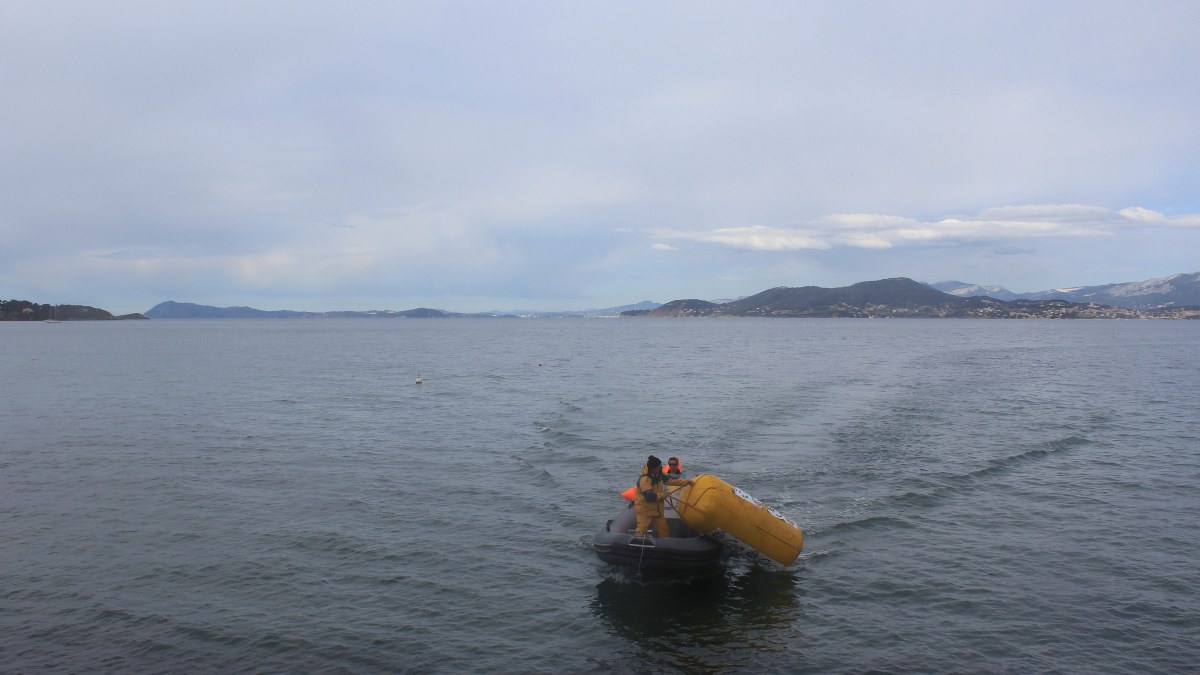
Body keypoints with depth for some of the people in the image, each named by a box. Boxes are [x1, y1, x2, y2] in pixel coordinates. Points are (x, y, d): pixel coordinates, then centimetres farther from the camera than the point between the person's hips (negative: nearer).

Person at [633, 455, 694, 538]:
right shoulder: (644, 479, -27)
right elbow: (650, 496, -32)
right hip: (645, 509, -8)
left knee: (664, 531, 13)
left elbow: (671, 480, 12)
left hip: (657, 509, 8)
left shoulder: (659, 475, 1)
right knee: (640, 531, -14)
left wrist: (686, 481, 2)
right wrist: (663, 495, -15)